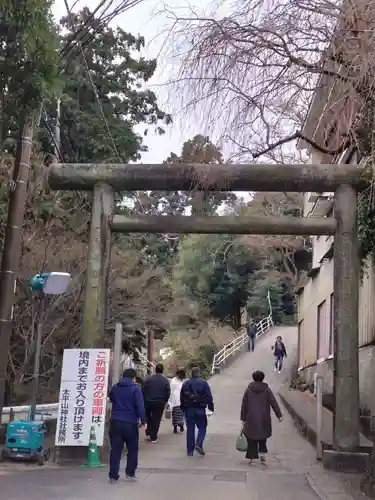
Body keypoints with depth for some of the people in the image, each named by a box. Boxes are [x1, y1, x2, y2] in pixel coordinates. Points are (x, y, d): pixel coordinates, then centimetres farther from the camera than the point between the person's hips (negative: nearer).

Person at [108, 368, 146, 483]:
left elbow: (111, 400, 26)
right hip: (130, 423, -4)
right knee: (132, 449, 12)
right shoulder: (135, 389, -7)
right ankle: (130, 473, 13)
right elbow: (140, 406, -14)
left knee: (115, 450, 7)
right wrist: (143, 420, -8)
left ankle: (113, 476, 6)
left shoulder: (115, 387, 8)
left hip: (115, 422, 4)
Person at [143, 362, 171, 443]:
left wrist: (145, 400, 8)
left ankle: (148, 433, 17)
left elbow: (144, 391, -3)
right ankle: (153, 437, 10)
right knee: (156, 420, 7)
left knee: (149, 419, 22)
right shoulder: (166, 381, -7)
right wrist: (164, 402, 8)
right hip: (159, 403, -1)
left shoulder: (148, 379, -5)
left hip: (148, 402, 1)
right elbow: (168, 393, -6)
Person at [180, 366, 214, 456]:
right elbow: (209, 396, -5)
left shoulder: (185, 383, 7)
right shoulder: (204, 383, -3)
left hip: (189, 409, 3)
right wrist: (211, 407, 2)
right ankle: (198, 444, -13)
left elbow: (182, 397, 9)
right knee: (202, 428, 9)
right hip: (200, 409, -3)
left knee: (190, 429, 8)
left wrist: (183, 408, 17)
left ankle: (190, 450, 8)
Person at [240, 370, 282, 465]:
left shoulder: (248, 390, -1)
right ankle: (262, 452, 5)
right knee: (263, 435, 19)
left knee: (251, 438, 7)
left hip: (251, 418, 0)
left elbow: (244, 405, 1)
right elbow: (274, 403, -5)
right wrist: (279, 415, -2)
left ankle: (252, 458, 7)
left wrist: (243, 418, 7)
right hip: (264, 418, 0)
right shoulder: (266, 389, -3)